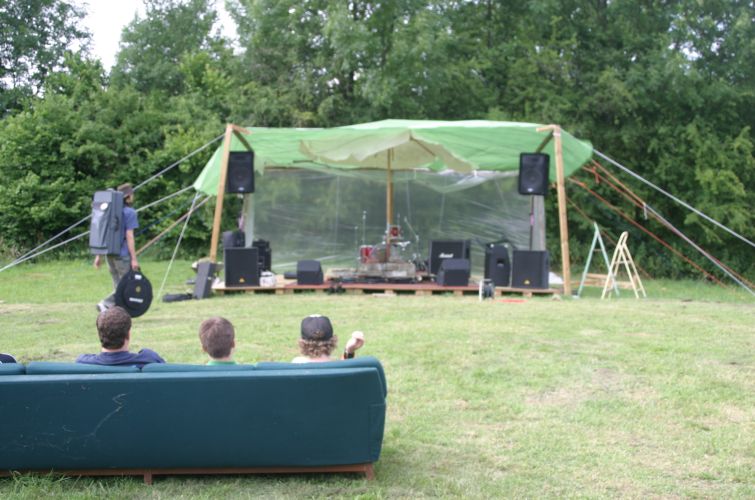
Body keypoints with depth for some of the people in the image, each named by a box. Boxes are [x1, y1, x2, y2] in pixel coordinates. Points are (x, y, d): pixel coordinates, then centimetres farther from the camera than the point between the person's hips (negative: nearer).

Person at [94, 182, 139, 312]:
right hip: (123, 255, -7)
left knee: (118, 287, 13)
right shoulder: (130, 212, -9)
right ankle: (105, 303, -15)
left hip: (110, 253, 7)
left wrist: (99, 255, 15)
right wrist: (134, 259, -12)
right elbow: (129, 236, -13)